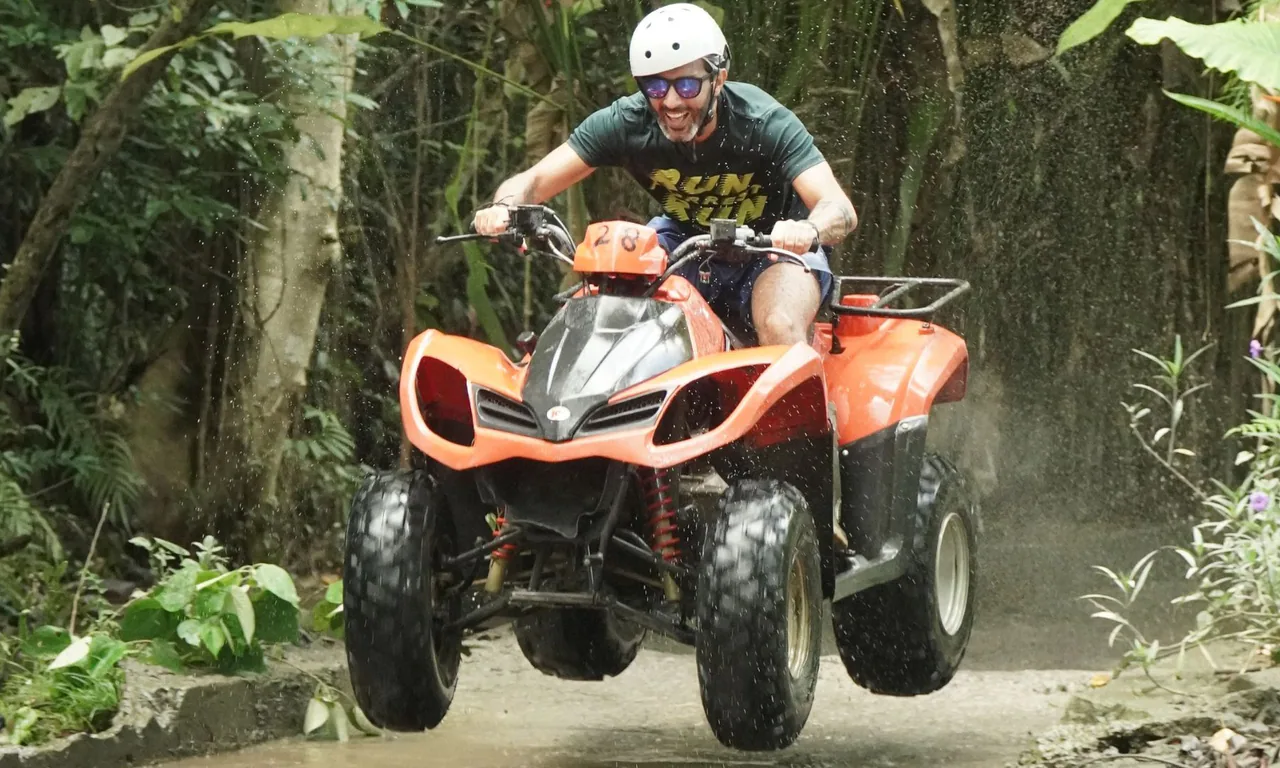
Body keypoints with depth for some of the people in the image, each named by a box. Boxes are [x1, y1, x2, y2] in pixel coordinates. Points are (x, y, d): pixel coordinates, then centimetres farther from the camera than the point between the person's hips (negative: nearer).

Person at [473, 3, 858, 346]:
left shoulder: (765, 122, -27)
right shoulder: (627, 122, -18)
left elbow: (840, 208, -38)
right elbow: (534, 180, -19)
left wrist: (808, 230, -63)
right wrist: (505, 207, -44)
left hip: (771, 245, -4)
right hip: (685, 238, 4)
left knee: (780, 329, -34)